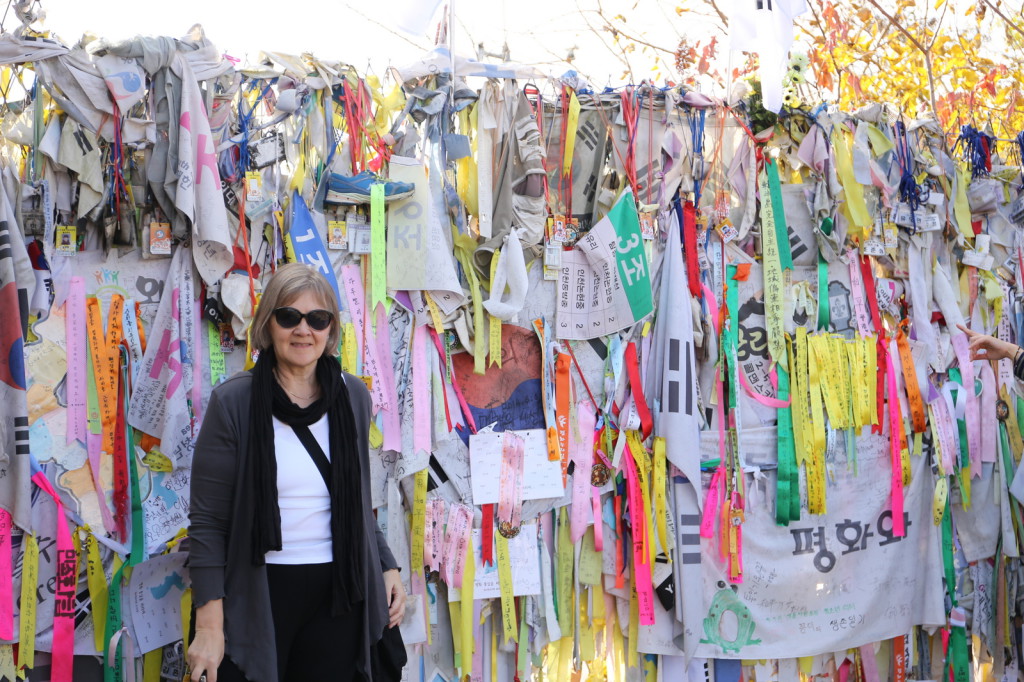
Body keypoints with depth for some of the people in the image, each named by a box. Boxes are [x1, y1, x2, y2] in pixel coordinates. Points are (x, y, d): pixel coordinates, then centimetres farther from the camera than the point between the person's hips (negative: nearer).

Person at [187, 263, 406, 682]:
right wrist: (209, 626, -13)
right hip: (258, 595, -3)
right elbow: (207, 521, -9)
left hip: (338, 593, 3)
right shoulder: (233, 402, -7)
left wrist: (387, 568, 9)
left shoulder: (353, 396, 6)